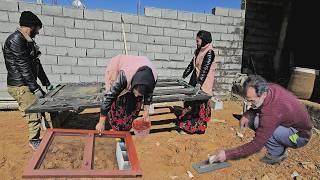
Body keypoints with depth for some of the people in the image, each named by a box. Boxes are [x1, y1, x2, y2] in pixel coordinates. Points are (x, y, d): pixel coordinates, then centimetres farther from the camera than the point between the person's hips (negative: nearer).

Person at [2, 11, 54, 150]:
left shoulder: (28, 41, 13)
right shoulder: (15, 40, -15)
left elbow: (36, 64, 15)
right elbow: (23, 67, -20)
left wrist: (47, 83, 15)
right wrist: (35, 88, -19)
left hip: (28, 84, 8)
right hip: (20, 86, -8)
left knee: (38, 111, 8)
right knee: (34, 114, -3)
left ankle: (36, 138, 21)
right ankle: (35, 141, 13)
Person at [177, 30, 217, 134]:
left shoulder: (209, 52, -14)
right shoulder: (198, 51, 11)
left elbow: (205, 68, -23)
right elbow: (192, 64, 16)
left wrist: (199, 83, -31)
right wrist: (183, 77, 17)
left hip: (203, 82, -8)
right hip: (195, 79, 8)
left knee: (200, 104, 0)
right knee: (190, 100, 13)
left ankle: (198, 126, 14)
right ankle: (186, 123, 26)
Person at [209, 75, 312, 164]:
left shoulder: (271, 112, -38)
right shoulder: (270, 88, -16)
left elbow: (256, 145, -32)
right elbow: (256, 107, 6)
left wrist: (228, 154, -27)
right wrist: (247, 115, -16)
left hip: (300, 135, -8)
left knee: (260, 125, -32)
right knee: (251, 119, -8)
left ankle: (277, 154, -4)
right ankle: (280, 143, 7)